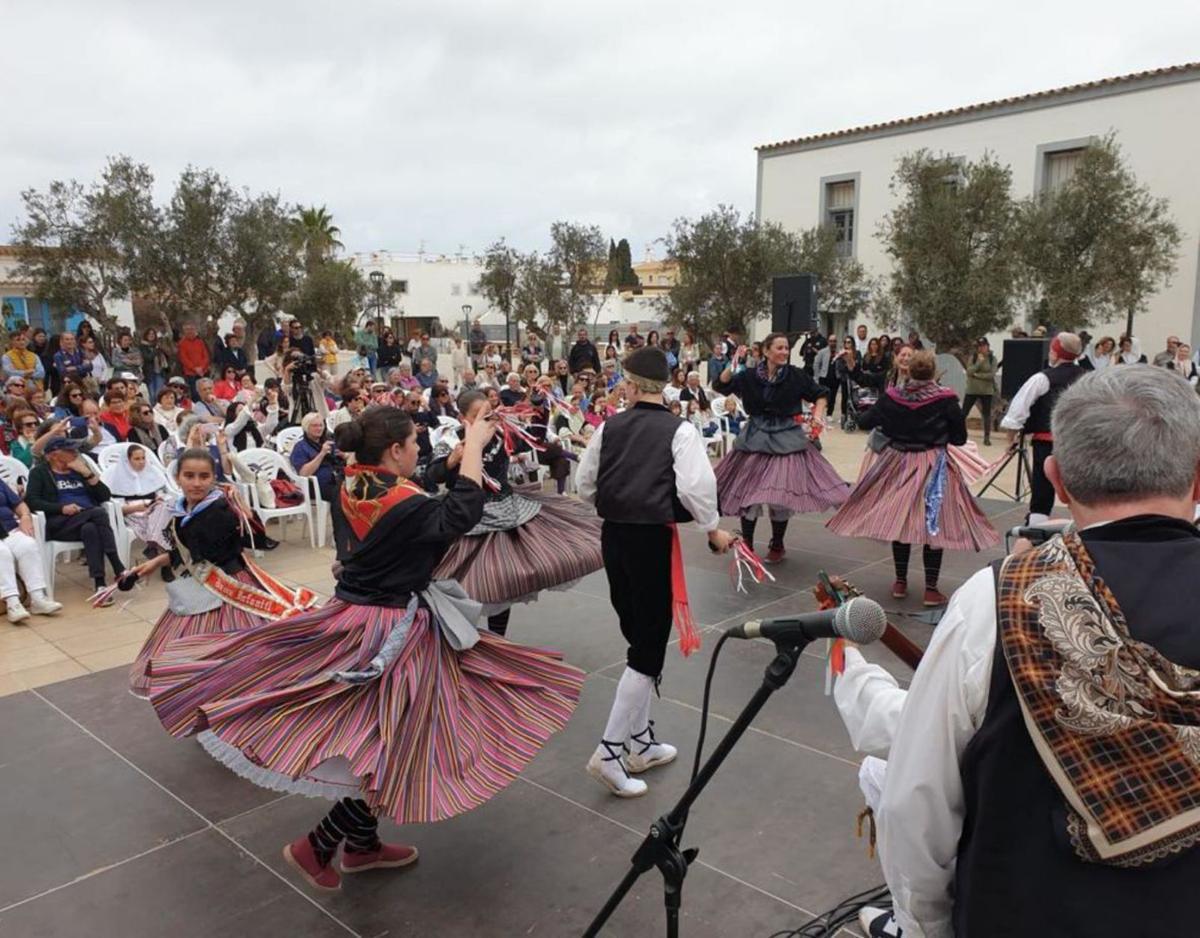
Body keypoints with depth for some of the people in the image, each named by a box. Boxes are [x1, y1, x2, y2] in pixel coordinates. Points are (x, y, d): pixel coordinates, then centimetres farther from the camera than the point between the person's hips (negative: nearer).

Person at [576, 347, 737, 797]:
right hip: (652, 539, -5)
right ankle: (610, 751, -1)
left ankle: (641, 743, 28)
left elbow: (584, 485, 7)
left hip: (613, 536, 5)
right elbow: (696, 487, -18)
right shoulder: (680, 430, -9)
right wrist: (714, 528, -2)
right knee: (650, 646, 2)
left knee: (637, 638, 18)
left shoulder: (608, 427, 3)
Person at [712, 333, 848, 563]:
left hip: (787, 439, -1)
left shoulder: (796, 376, -4)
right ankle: (746, 543, 22)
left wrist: (817, 417, -7)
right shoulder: (750, 376, -2)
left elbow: (820, 396, 8)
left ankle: (777, 546, 21)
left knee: (782, 495, 0)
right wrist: (732, 365, -18)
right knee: (748, 491, 5)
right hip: (756, 438, 1)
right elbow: (720, 386, -7)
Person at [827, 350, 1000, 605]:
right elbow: (960, 438, -5)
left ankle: (900, 582, 22)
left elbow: (864, 422, 5)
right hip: (934, 468, -3)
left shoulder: (892, 397, -5)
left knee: (899, 520, 14)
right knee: (934, 525, 4)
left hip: (898, 464, 3)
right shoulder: (946, 400, -11)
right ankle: (931, 589, 6)